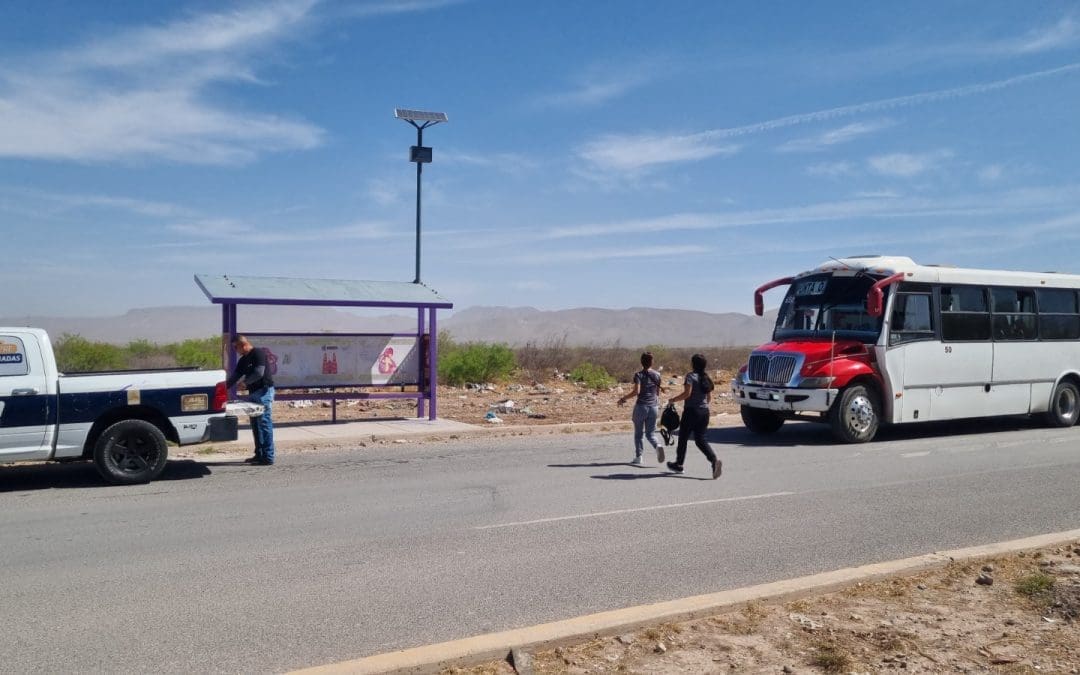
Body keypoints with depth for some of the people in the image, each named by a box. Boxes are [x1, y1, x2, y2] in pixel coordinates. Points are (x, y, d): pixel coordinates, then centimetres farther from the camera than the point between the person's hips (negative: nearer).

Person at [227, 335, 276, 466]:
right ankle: (259, 455, 17)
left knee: (265, 424, -9)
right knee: (256, 425, 11)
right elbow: (234, 377, 19)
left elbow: (259, 373, -19)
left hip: (264, 392, -9)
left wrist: (244, 382, -7)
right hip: (253, 393, 9)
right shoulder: (243, 360, 16)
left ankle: (268, 457, -9)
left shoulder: (258, 353, -10)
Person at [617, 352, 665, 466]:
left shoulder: (639, 375, -7)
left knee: (638, 433, 8)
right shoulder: (657, 375, 5)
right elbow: (658, 392, 10)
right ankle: (657, 446, -18)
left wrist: (623, 399, -8)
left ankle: (638, 457, 8)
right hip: (654, 406, 3)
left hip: (641, 406, -3)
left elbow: (636, 391, -17)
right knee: (650, 433, 11)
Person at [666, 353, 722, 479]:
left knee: (683, 438, 9)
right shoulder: (706, 378, 11)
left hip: (691, 411, -6)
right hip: (704, 411, 6)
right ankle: (714, 460, -14)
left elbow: (687, 393, -19)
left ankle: (678, 464, 20)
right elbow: (709, 397, 13)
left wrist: (673, 400, -7)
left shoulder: (691, 376, -10)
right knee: (700, 439, 8)